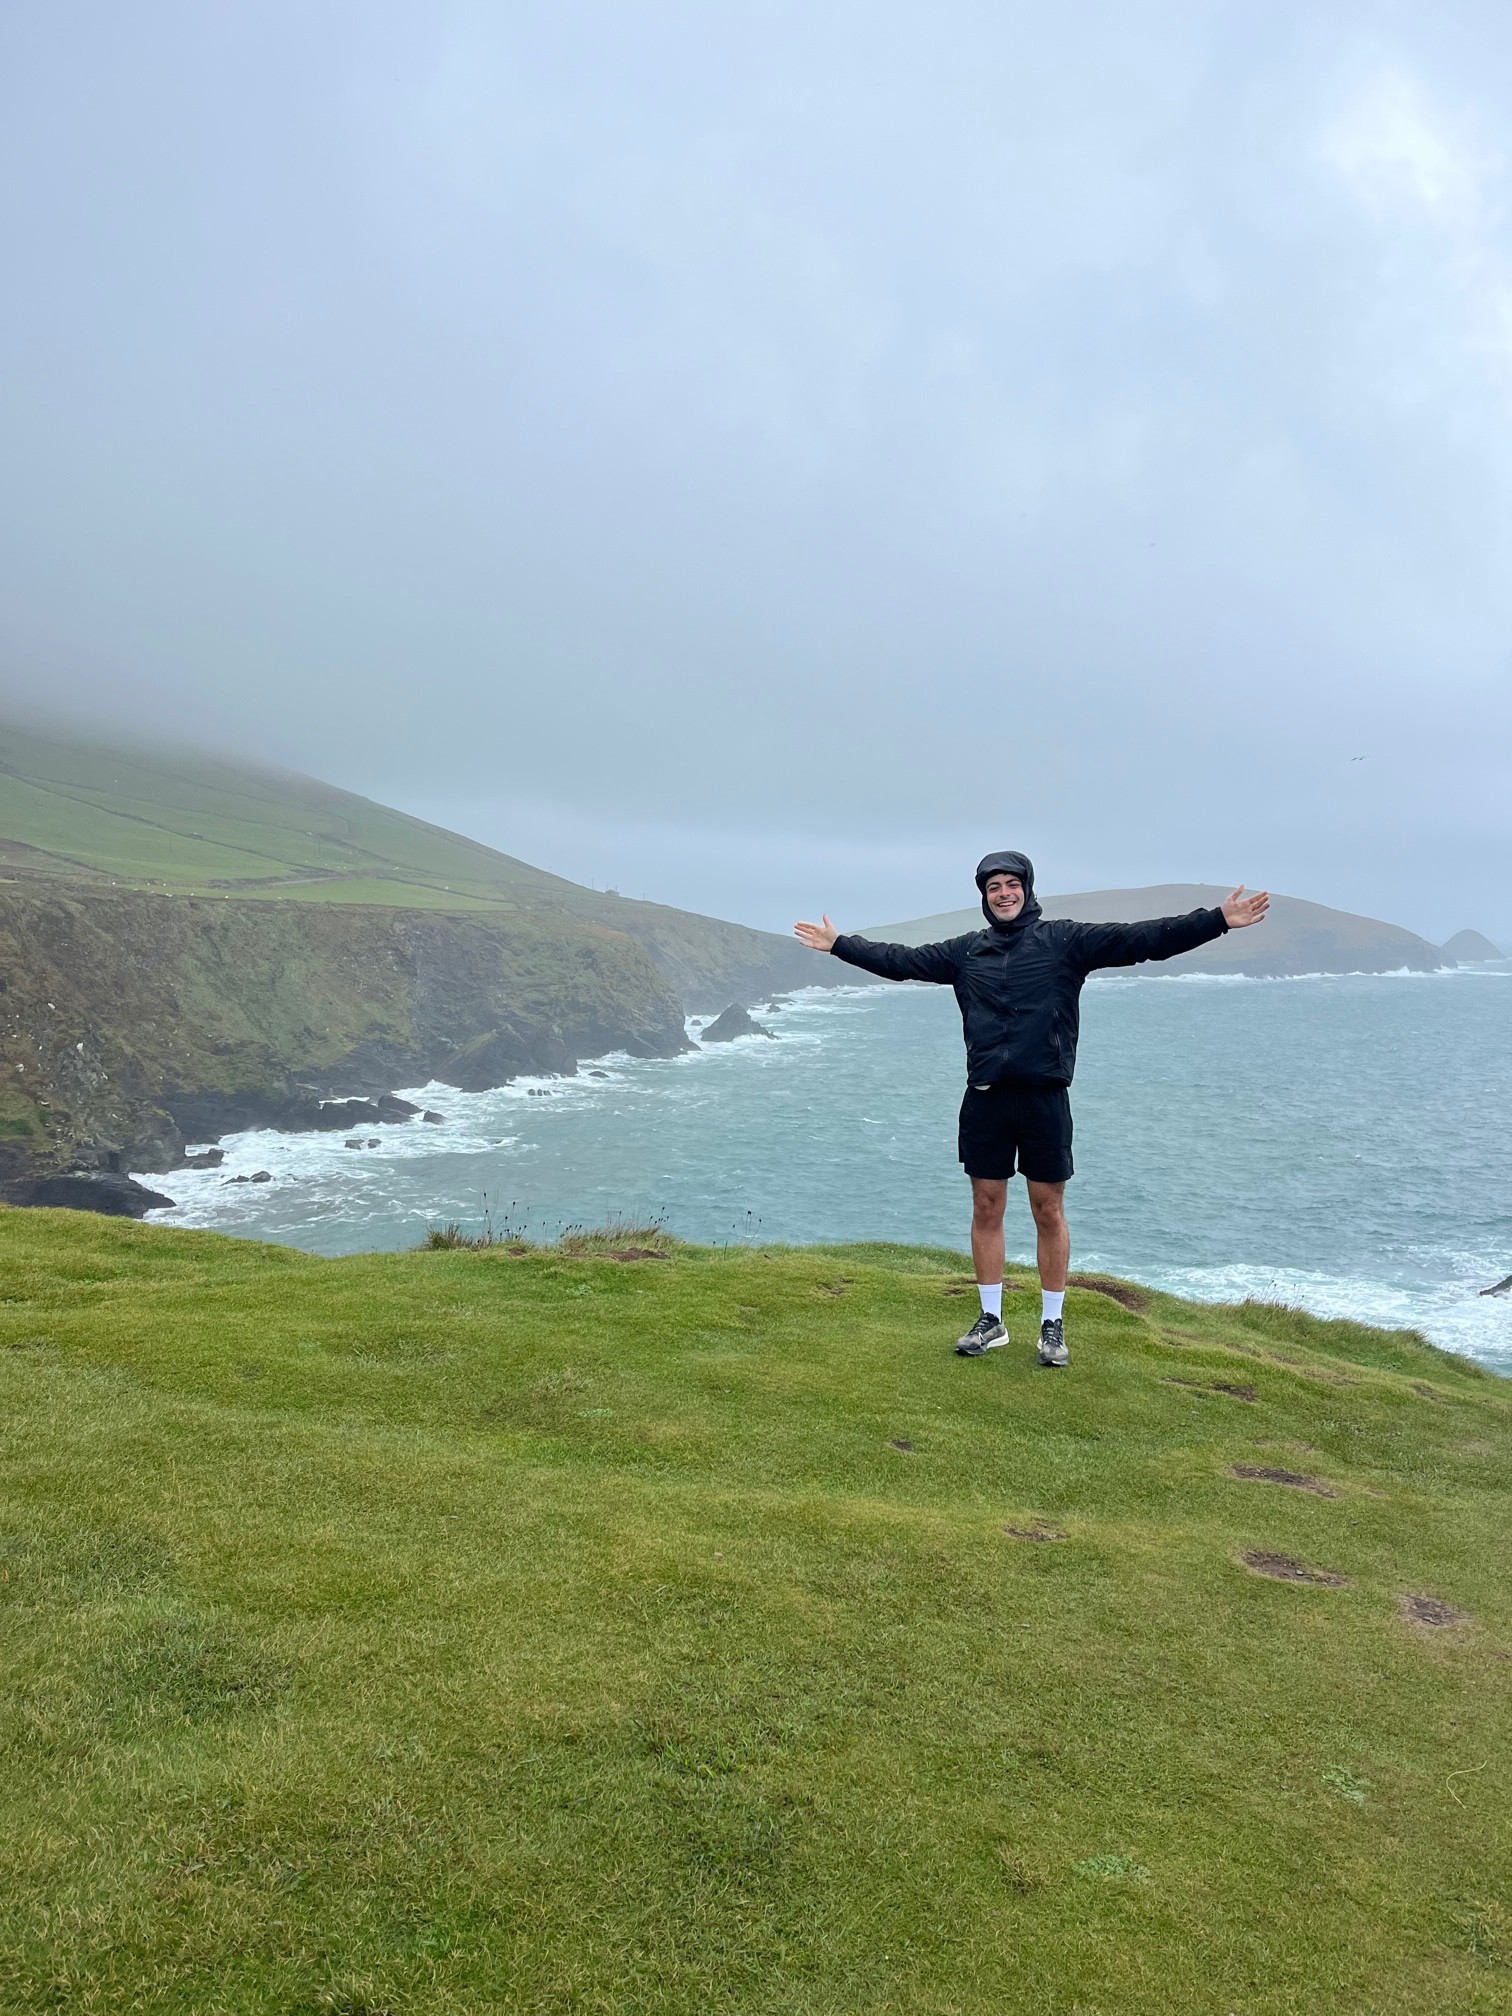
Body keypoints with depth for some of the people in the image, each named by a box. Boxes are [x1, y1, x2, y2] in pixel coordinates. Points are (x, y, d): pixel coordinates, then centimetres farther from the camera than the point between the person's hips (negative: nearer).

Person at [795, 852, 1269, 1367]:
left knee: (1049, 1212, 5)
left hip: (1044, 1096, -3)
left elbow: (1143, 939, -6)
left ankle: (1052, 1325, 18)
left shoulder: (1064, 939, 0)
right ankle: (990, 1321, 22)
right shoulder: (966, 950, 10)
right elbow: (900, 961, 17)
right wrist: (838, 944, 18)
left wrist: (1218, 920, -13)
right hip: (985, 1098, 3)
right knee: (986, 1209, 9)